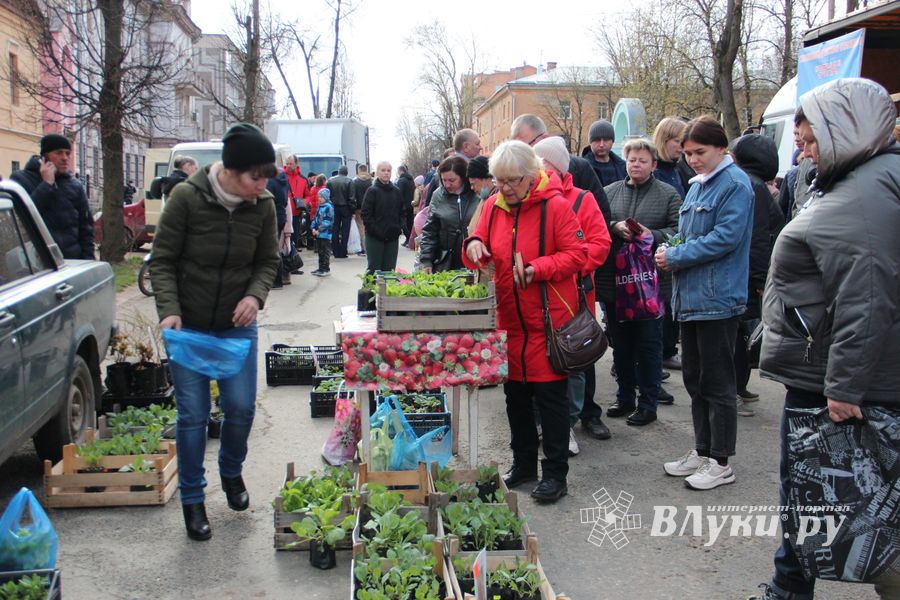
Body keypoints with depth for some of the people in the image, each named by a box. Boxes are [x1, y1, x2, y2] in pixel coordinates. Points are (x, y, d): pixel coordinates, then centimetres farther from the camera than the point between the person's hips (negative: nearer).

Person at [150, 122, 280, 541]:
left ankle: (232, 472, 34)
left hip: (237, 325, 3)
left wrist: (255, 295, -15)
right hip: (188, 325, -2)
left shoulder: (263, 205, -8)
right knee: (193, 413, 0)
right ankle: (192, 499, 20)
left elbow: (268, 262, 4)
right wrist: (169, 310, -22)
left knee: (242, 407, 3)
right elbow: (162, 261, -10)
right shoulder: (187, 198, -17)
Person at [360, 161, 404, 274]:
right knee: (374, 269, -1)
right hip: (375, 238, -4)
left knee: (389, 269, 6)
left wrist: (399, 227, 3)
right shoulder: (372, 191, -4)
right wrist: (374, 230, -14)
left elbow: (401, 212, 17)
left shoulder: (396, 191, 10)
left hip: (392, 237, 4)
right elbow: (366, 214, -7)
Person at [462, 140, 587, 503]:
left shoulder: (555, 205, -11)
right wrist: (474, 246, -9)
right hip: (509, 317, 6)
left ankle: (555, 473, 14)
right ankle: (523, 463, 31)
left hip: (549, 319, -6)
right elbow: (482, 254, 14)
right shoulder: (493, 207, 6)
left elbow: (576, 254, -11)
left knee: (551, 395, 2)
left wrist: (539, 268, -25)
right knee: (515, 393, 15)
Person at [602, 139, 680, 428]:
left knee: (649, 344, 4)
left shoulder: (669, 194, 2)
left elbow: (679, 231, -7)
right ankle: (625, 397, 28)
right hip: (614, 281, 3)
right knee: (621, 344, 14)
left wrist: (653, 235, -22)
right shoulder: (609, 192, 10)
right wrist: (615, 228, -16)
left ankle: (647, 404, 15)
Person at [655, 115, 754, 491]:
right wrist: (670, 252, 1)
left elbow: (725, 238, -20)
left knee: (717, 383, 1)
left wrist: (676, 257, -15)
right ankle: (702, 451, 29)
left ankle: (720, 462, 14)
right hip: (691, 297, 9)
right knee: (694, 379, 15)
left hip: (717, 298, -9)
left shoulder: (735, 184, -11)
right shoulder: (697, 185, 15)